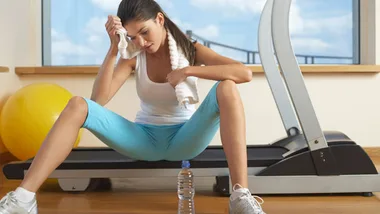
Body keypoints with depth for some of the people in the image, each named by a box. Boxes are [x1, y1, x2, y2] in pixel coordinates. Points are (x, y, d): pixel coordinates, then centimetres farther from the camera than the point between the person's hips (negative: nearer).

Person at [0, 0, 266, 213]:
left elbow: (245, 73, -19)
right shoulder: (134, 57, 0)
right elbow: (99, 98, -14)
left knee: (226, 88, -29)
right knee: (78, 106, -20)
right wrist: (114, 48, -20)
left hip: (183, 139, -1)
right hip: (145, 139, 2)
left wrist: (188, 71, -24)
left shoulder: (190, 49, -5)